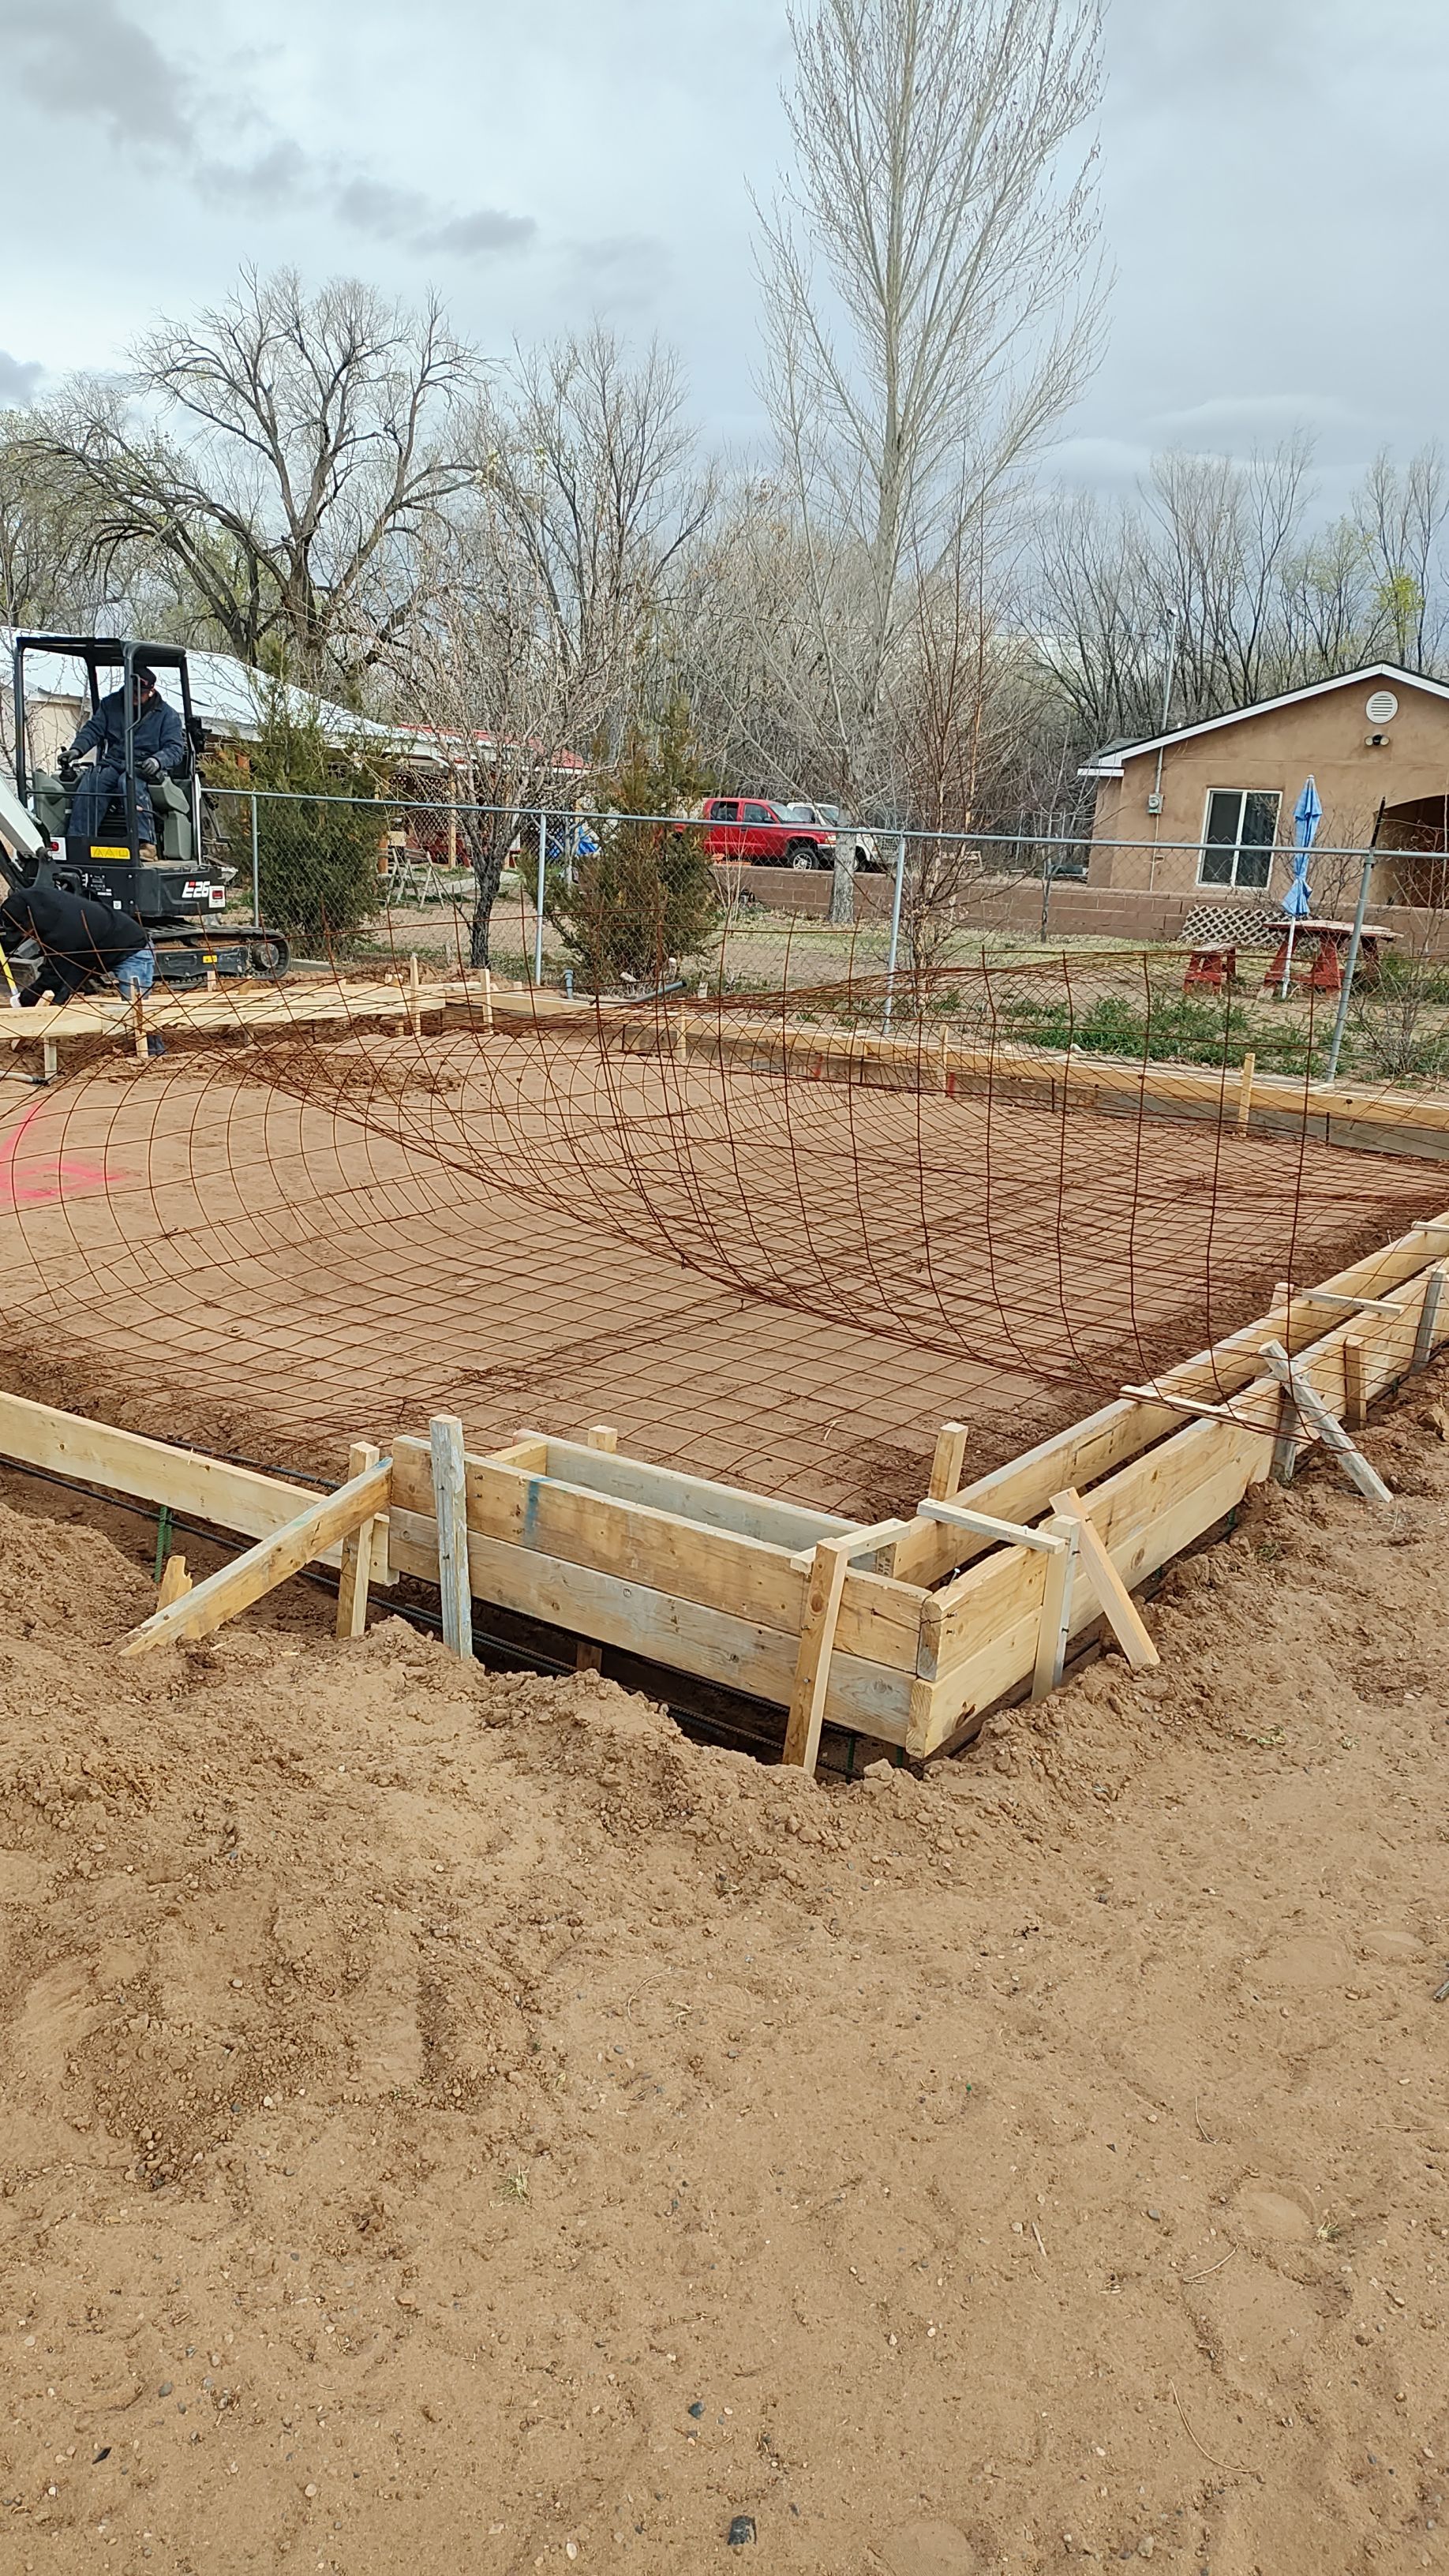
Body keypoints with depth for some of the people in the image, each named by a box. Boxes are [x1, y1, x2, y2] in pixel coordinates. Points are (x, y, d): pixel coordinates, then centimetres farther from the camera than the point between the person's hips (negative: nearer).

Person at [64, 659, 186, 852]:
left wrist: (158, 760, -27)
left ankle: (144, 841, -51)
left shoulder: (167, 715, 6)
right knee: (91, 782, -29)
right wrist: (77, 749, -10)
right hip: (112, 762, 4)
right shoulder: (110, 704, 17)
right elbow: (93, 729, 10)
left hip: (144, 768, -4)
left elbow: (175, 748, -3)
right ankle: (77, 839, -36)